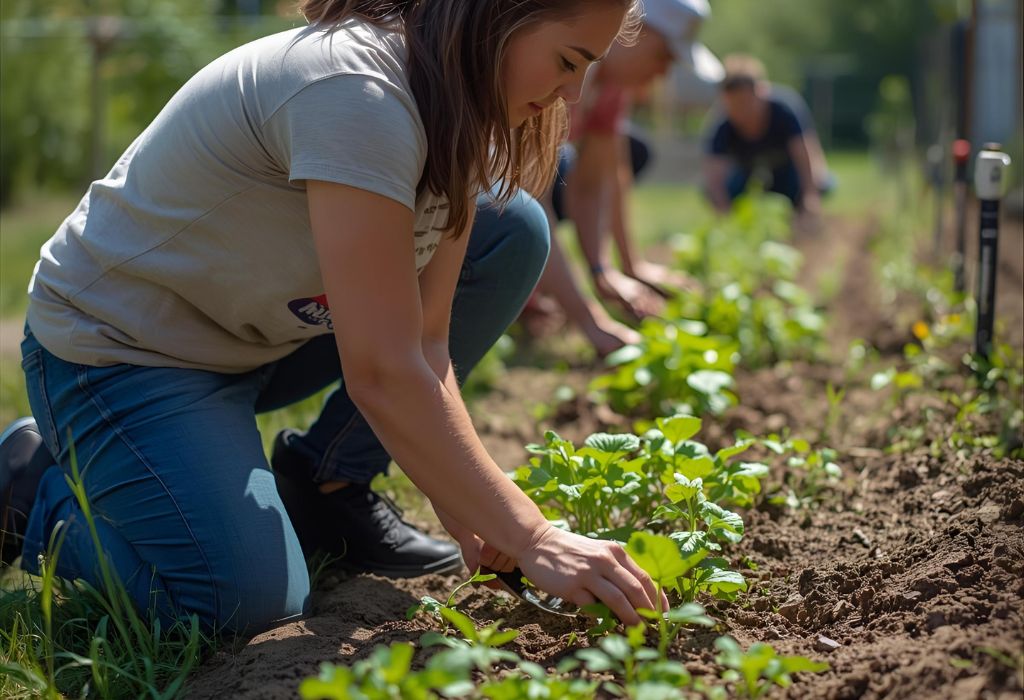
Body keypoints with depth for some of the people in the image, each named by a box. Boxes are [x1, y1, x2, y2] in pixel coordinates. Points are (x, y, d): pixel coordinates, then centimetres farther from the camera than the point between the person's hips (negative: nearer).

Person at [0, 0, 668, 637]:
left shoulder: (455, 107, -5)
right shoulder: (354, 91, -34)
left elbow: (428, 342, -8)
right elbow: (382, 373, -36)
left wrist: (465, 508, -19)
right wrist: (532, 540, -33)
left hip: (258, 331, 8)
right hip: (121, 347, -8)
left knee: (513, 229, -3)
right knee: (251, 600, -25)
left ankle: (329, 484, 4)